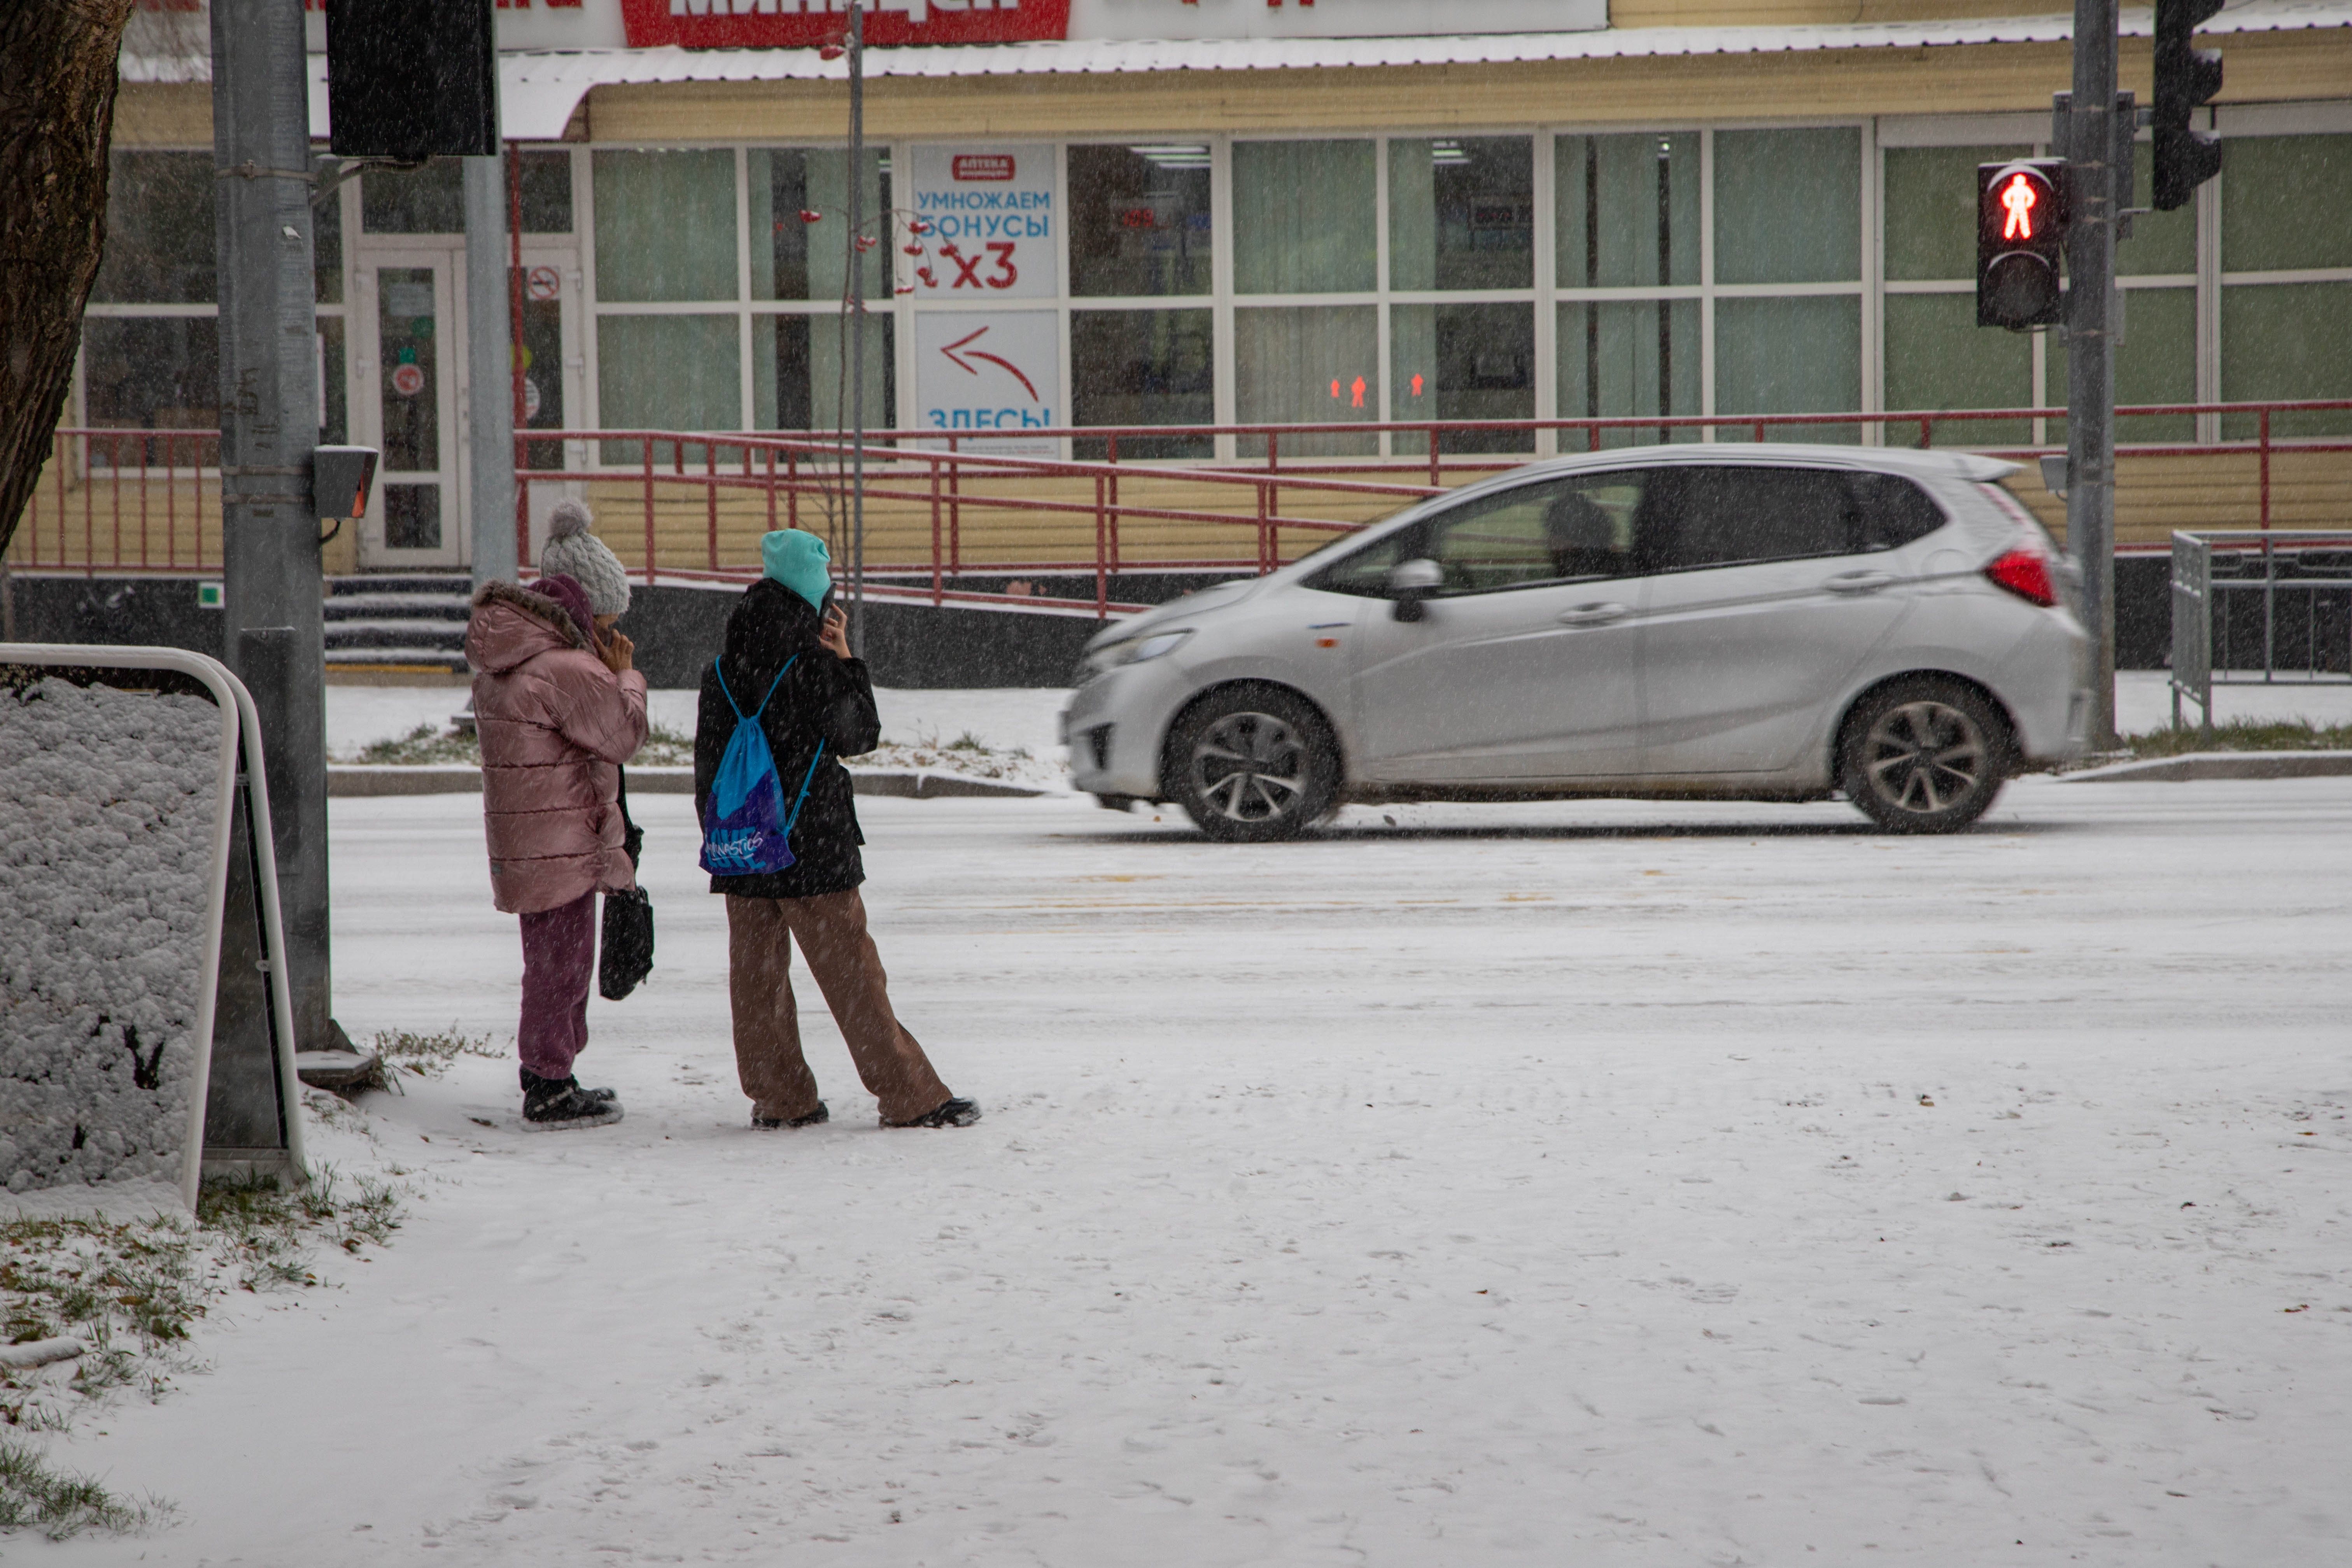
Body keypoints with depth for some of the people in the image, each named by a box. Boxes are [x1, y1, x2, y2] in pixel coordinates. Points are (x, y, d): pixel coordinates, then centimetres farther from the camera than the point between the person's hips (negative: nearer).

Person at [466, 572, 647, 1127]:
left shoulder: (493, 674, 11)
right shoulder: (567, 670, -19)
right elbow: (624, 734, -13)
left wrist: (604, 670, 11)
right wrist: (626, 674, 2)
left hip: (521, 844, 9)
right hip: (563, 844, -9)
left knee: (549, 958, 20)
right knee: (563, 960, -2)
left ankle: (544, 1076, 29)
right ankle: (549, 1089, 1)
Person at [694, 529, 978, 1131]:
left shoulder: (720, 674, 1)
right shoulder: (815, 671, -14)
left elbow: (708, 766, 6)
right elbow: (862, 735, 1)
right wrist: (845, 659, 3)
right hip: (813, 851, -4)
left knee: (757, 975, 10)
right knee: (853, 977, 1)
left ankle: (779, 1097, 13)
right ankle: (911, 1098, 5)